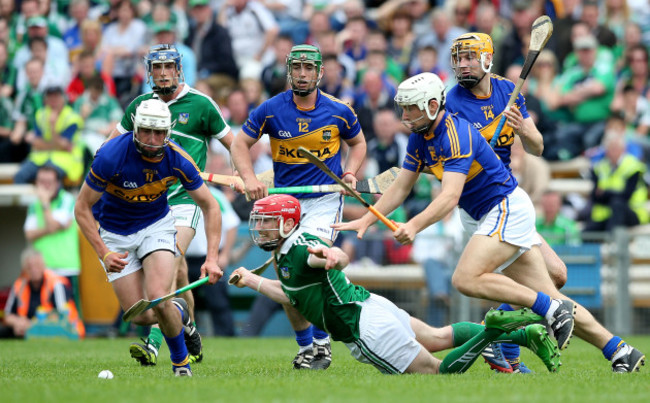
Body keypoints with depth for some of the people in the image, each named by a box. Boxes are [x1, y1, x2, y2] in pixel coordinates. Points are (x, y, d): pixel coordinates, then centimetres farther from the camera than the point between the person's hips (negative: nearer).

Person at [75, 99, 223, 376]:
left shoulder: (177, 159, -19)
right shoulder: (111, 156, -27)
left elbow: (210, 206, -6)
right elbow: (82, 208, -16)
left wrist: (212, 258, -15)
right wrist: (104, 253, -25)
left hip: (157, 226, 0)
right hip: (116, 235, 0)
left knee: (157, 298, -24)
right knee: (142, 317, -8)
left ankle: (181, 361, 3)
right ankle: (178, 313, 29)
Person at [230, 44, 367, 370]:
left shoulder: (339, 111, -4)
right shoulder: (271, 110, -5)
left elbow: (358, 142, 15)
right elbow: (240, 143, 3)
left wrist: (350, 173, -3)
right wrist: (250, 178, -14)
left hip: (325, 198, -2)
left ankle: (322, 342, -7)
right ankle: (305, 345, 17)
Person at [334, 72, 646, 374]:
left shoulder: (456, 135, -22)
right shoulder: (420, 137, 6)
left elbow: (450, 196, -32)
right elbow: (401, 186, 11)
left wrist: (415, 225, -43)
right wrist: (367, 220, 1)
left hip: (508, 209, -9)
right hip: (486, 215, 9)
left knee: (466, 279, -24)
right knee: (548, 299, 4)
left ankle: (552, 310, -18)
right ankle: (619, 352, 4)